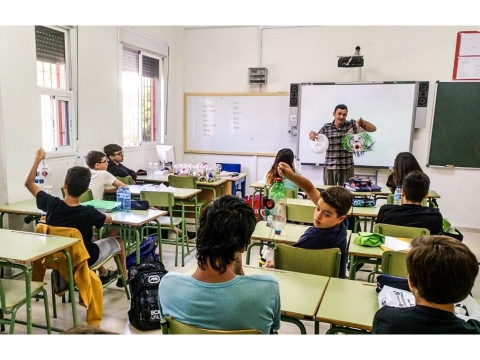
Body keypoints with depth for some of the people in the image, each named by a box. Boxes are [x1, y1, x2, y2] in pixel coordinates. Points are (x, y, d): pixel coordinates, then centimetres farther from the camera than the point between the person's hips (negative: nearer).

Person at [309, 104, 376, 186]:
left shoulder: (351, 124, 1)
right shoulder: (326, 127, 4)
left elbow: (373, 129, -1)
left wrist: (362, 122, -18)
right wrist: (312, 134, -12)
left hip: (347, 167, -1)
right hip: (329, 167, 1)